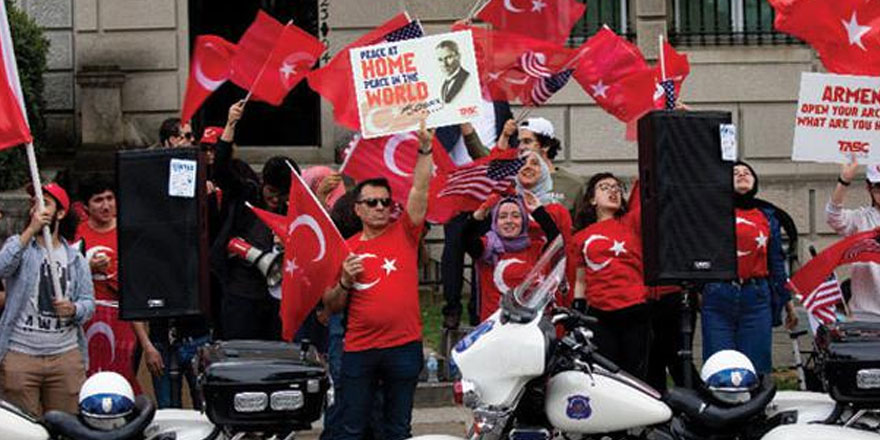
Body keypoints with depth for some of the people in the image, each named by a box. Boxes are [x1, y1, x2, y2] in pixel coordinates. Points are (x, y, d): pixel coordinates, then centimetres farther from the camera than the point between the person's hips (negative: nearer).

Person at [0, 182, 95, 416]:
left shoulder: (76, 258, 14)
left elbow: (88, 302, 9)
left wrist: (73, 309, -15)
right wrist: (31, 230, -20)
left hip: (66, 355, 2)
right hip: (20, 354, -2)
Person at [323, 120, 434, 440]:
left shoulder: (404, 234, 4)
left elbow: (420, 189, -6)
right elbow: (332, 305, 8)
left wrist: (424, 150, -16)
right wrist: (345, 281, -10)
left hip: (404, 346, 0)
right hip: (359, 349, 0)